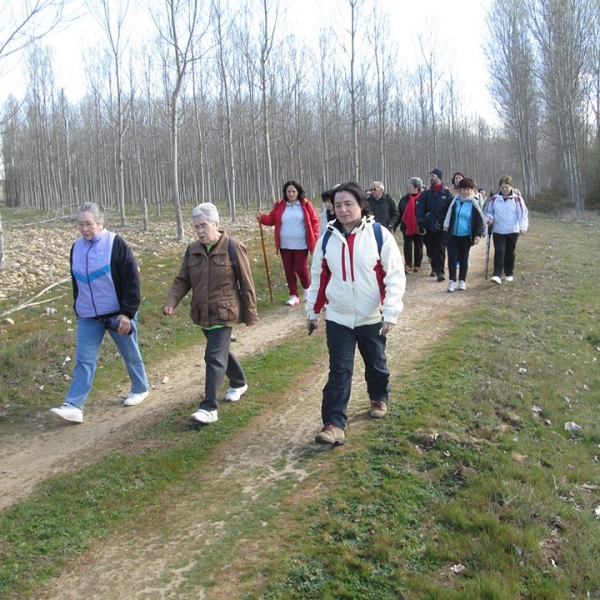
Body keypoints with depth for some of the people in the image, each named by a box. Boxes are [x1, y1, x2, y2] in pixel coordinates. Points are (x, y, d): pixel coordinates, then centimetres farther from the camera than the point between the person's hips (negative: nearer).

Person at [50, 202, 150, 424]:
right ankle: (73, 406, -3)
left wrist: (127, 312, -18)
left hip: (117, 314, -4)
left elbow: (131, 280, -14)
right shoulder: (76, 247, 5)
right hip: (88, 317, 4)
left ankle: (141, 388, 34)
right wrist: (78, 309, 18)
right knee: (84, 360, -2)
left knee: (130, 355, 12)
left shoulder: (116, 244, -12)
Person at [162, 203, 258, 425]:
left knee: (214, 357, -11)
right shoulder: (192, 250, 3)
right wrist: (171, 302, -12)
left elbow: (246, 283, -8)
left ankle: (209, 407, -8)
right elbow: (182, 280, 6)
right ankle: (239, 383, 45)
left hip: (224, 313, -6)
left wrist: (250, 313, -5)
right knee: (221, 351, 21)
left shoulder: (232, 247, -12)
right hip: (202, 313, 6)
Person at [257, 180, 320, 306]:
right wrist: (262, 217, -16)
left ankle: (306, 288, 27)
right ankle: (294, 296, 14)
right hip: (285, 245, 3)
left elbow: (315, 221, 0)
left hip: (301, 244, -3)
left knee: (301, 269, -2)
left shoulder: (306, 204, -3)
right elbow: (272, 219, 3)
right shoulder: (279, 205, 3)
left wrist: (313, 236, -8)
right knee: (289, 270, 6)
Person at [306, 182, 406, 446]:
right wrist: (313, 311, 10)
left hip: (372, 317, -1)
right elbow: (318, 276, 8)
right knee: (339, 371, -4)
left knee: (376, 364, 19)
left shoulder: (379, 235, -11)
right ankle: (334, 424, -2)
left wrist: (391, 313, -16)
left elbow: (395, 275, -11)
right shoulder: (328, 238, -1)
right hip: (338, 318, 1)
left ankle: (379, 399, 46)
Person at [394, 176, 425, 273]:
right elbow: (399, 213, 9)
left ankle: (417, 265, 15)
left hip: (418, 227, -3)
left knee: (418, 246, 8)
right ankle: (408, 265, 7)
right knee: (407, 246, 4)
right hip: (406, 226, 3)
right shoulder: (404, 199, 5)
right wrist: (396, 224, 6)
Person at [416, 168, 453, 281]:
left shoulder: (447, 193, -1)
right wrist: (421, 223, -9)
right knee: (431, 249, 12)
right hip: (429, 226, 4)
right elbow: (420, 209, 2)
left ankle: (440, 271, -5)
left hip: (442, 226, -3)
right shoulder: (426, 193, 7)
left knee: (440, 249, -7)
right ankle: (435, 268, 28)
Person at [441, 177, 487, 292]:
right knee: (452, 257, -4)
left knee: (464, 258, 8)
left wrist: (478, 234, -11)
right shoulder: (453, 201, 0)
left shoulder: (474, 204, -4)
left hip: (466, 236, -1)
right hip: (452, 235, 1)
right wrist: (445, 225, 2)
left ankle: (462, 281, 19)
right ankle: (452, 281, 2)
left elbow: (480, 220, -2)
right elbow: (445, 212, 10)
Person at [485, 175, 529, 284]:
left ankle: (509, 274, 25)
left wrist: (523, 227, -18)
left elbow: (523, 214, -7)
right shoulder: (494, 199, -1)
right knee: (499, 252, -10)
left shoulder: (517, 199, -6)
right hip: (498, 231, 0)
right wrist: (490, 218, -11)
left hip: (513, 231, 0)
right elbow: (488, 212, 11)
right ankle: (497, 275, -16)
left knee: (510, 253, 10)